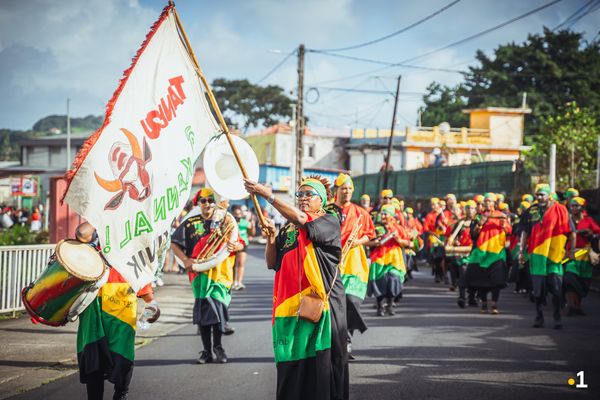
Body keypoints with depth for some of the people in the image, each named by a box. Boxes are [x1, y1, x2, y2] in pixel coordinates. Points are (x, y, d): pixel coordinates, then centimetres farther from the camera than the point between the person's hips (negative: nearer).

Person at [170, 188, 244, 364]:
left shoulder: (226, 221, 7)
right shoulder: (191, 223, 6)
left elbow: (241, 244, 9)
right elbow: (174, 243, 8)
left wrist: (235, 246, -14)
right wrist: (185, 260, -5)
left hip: (220, 271, -1)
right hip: (200, 272, 1)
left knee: (218, 307, -6)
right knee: (202, 309, 1)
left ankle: (218, 346, 14)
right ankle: (206, 350, 11)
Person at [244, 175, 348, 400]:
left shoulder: (330, 223, 0)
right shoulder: (288, 229, 16)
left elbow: (302, 221, -20)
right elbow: (272, 263, 15)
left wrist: (268, 196, -22)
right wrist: (271, 238, -3)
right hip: (290, 303, 5)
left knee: (321, 363, -4)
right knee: (291, 363, 3)